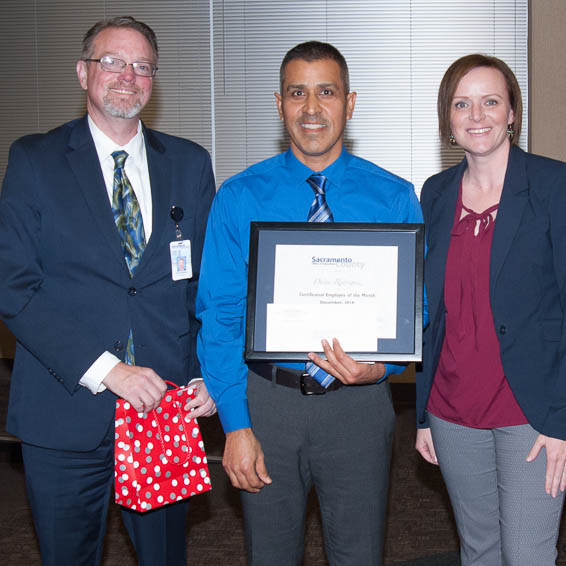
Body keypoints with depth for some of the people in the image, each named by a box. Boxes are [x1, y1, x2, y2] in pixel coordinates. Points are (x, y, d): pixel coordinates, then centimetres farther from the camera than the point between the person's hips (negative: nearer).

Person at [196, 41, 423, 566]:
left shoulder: (394, 198, -1)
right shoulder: (238, 198, -1)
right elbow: (219, 313, -2)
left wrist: (382, 364, -19)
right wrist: (235, 424, -9)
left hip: (358, 401, 0)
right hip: (265, 399, 0)